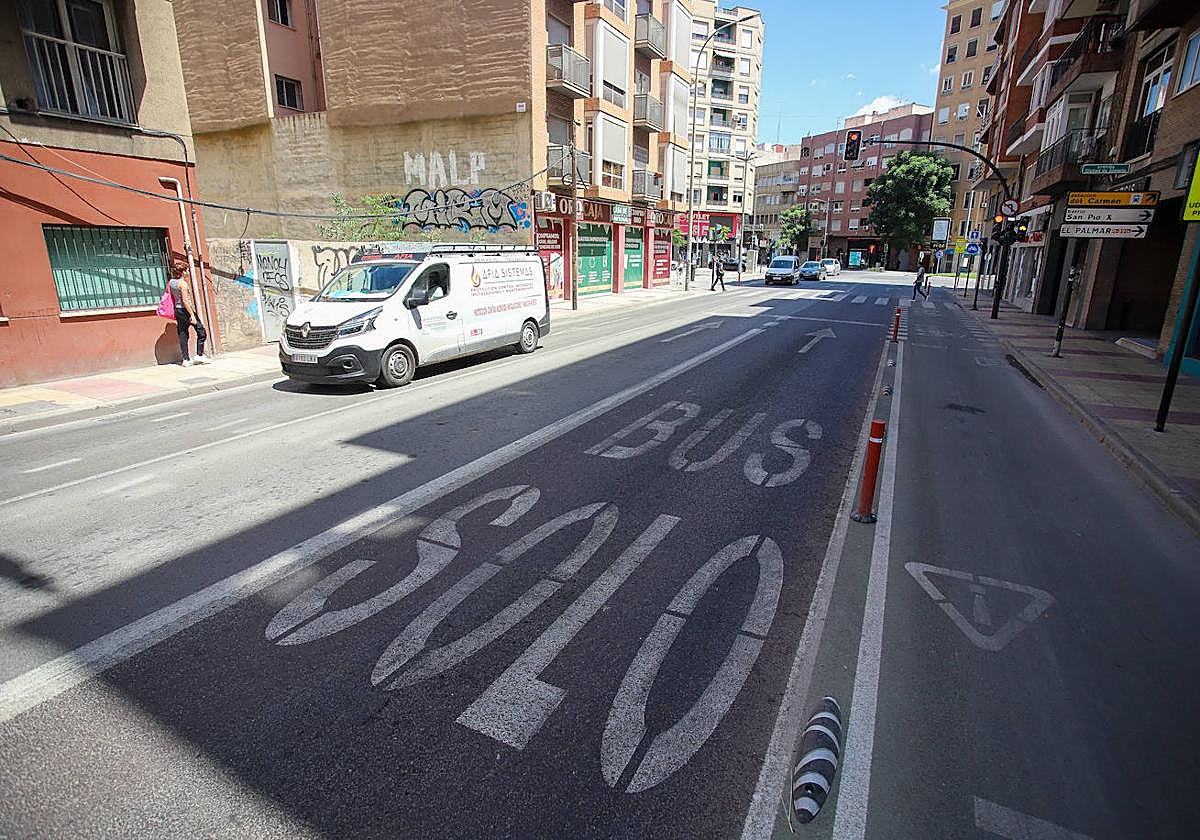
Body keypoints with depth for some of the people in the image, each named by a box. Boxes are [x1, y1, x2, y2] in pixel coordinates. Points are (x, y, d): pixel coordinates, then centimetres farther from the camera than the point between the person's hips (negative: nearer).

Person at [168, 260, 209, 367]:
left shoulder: (170, 282, 8)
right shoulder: (182, 283, -16)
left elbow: (170, 296, 14)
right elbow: (185, 300, -20)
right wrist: (192, 314, -20)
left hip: (177, 310, 8)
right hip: (185, 310, -8)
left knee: (182, 334, 9)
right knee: (201, 331, 3)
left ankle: (186, 359, 9)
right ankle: (199, 355, 1)